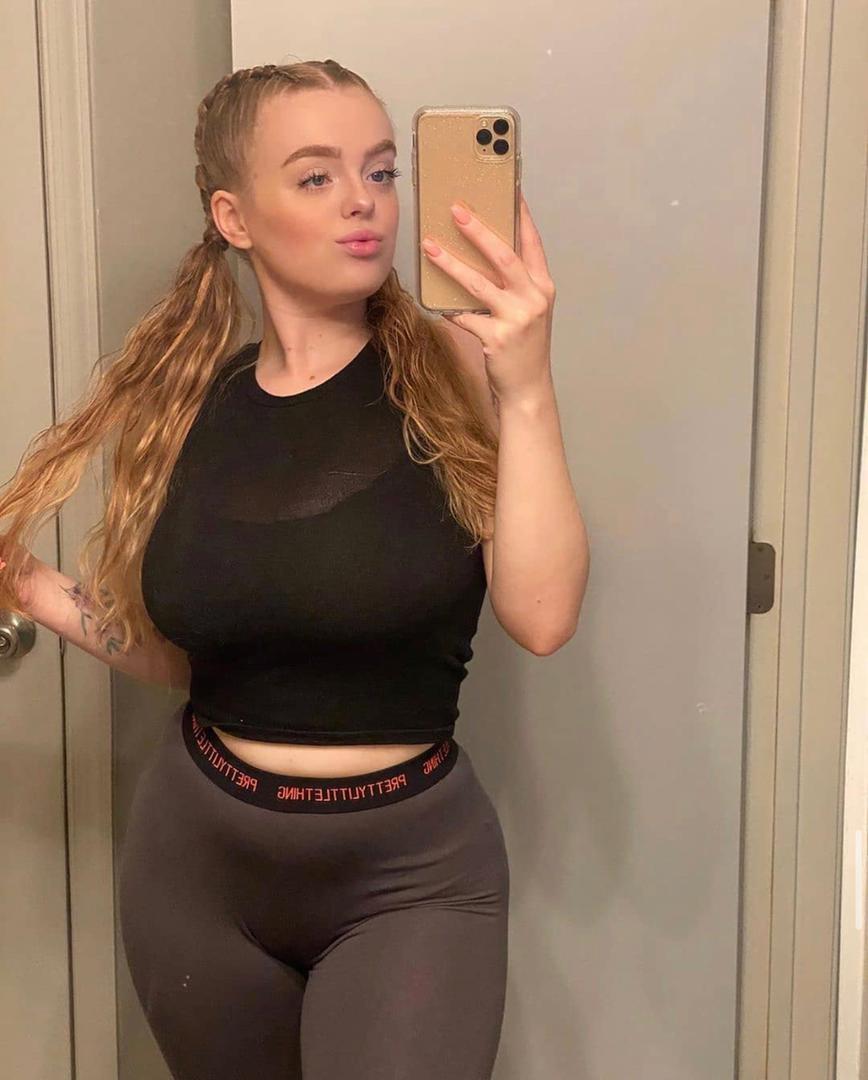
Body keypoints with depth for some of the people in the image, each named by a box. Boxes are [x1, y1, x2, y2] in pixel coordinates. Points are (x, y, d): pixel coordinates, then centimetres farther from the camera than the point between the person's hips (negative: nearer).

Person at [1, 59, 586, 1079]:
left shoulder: (449, 373, -10)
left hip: (411, 872, -3)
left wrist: (524, 385, -29)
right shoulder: (182, 404, -1)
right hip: (196, 853, 4)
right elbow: (176, 652, 8)